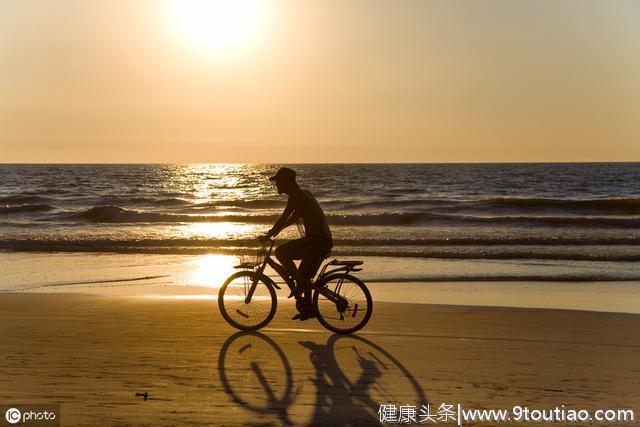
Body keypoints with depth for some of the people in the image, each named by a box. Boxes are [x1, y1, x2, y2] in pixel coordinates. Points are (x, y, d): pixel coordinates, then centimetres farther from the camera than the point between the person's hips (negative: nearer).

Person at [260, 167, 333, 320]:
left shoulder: (296, 197, -12)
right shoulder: (303, 194, 19)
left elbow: (284, 218, -16)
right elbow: (294, 218, 29)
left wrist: (268, 235, -5)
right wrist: (274, 230, 27)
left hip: (317, 240, -10)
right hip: (324, 241, 10)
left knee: (281, 252, -15)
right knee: (305, 274, 18)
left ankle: (300, 282, -7)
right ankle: (308, 308, 24)